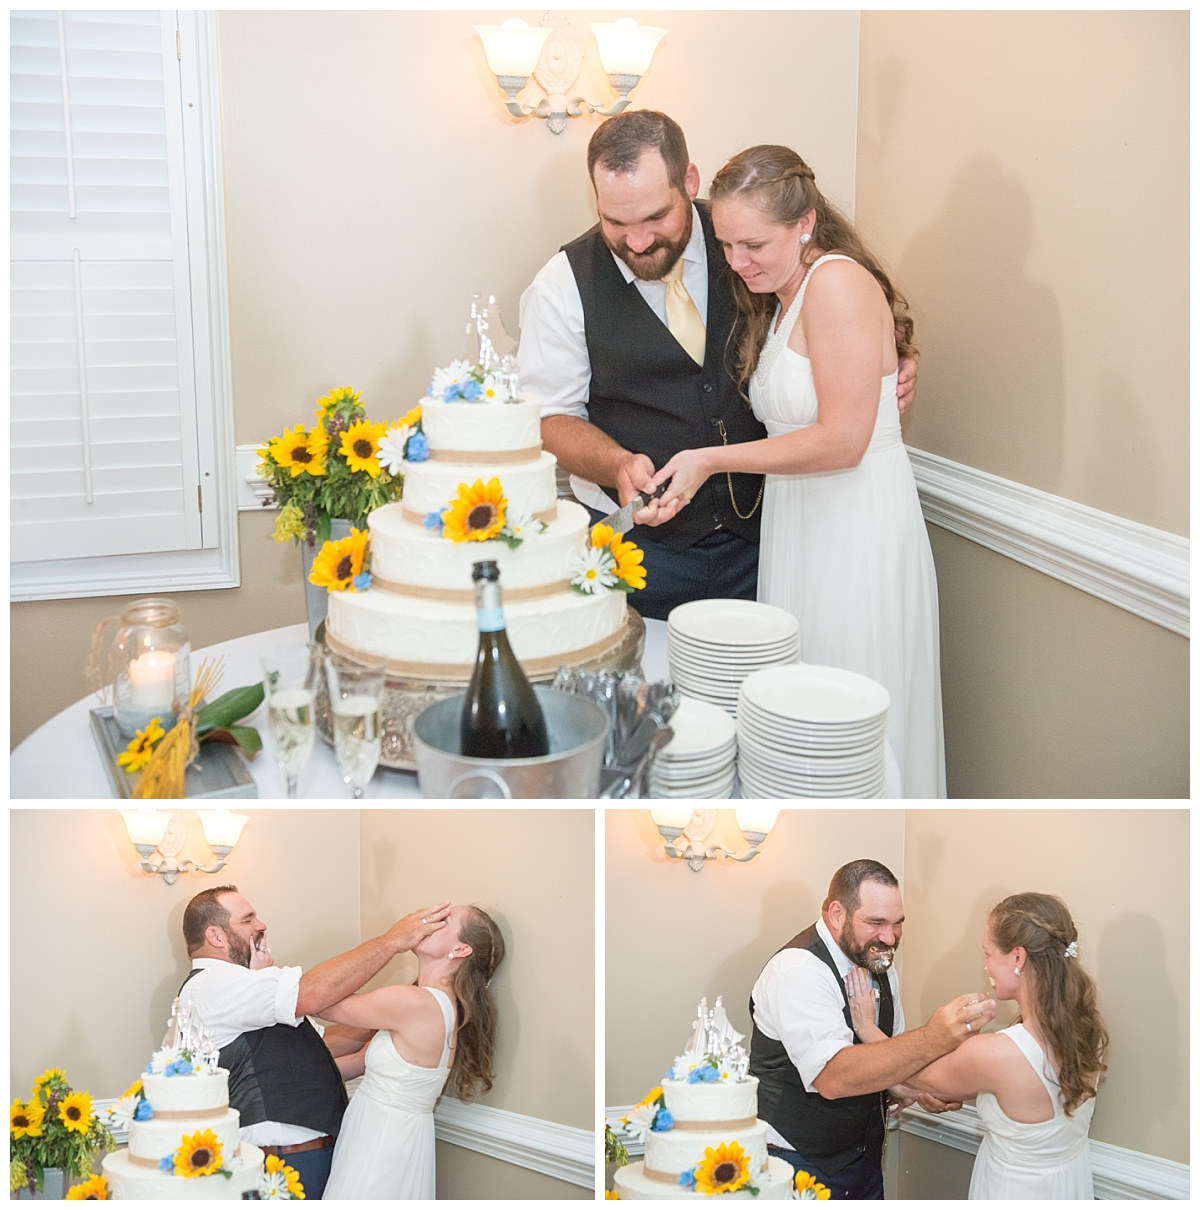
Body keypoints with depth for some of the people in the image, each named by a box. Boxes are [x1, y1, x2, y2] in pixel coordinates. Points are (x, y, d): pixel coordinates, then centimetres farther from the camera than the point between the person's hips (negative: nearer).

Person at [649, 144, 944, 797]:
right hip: (798, 532, 9)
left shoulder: (838, 282, -13)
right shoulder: (778, 299, 16)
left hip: (856, 539, -9)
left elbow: (842, 439, -19)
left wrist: (711, 460, -14)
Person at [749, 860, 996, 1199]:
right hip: (800, 1162, -7)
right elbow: (832, 1076, -36)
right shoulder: (799, 971, -23)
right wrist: (932, 1040, -45)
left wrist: (918, 1092, -10)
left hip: (864, 1156, 7)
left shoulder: (879, 964, 3)